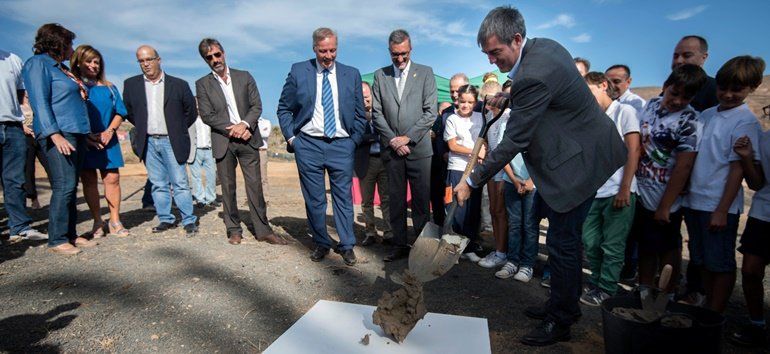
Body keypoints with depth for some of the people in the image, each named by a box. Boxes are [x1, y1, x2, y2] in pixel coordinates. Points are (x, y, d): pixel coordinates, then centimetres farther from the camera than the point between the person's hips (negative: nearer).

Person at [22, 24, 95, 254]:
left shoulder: (60, 67, 23)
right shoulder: (38, 64, -3)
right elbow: (39, 102, -12)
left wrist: (87, 133, 14)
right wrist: (55, 134, -20)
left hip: (76, 133, 8)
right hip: (59, 134, -8)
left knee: (71, 187, 8)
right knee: (64, 186, -11)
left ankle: (70, 235, 12)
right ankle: (57, 240, -5)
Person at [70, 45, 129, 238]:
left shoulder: (109, 87, 12)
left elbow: (119, 113, 10)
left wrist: (109, 131, -7)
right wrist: (87, 136, -12)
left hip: (108, 141, 2)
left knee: (112, 179, -2)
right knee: (89, 181, 3)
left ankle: (115, 221, 5)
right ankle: (97, 222, 12)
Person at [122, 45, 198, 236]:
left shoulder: (179, 84, 0)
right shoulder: (131, 84, 8)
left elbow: (191, 112, 7)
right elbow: (128, 111, 18)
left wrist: (177, 130, 7)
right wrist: (142, 127, 11)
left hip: (171, 142, -3)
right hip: (148, 143, 3)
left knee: (180, 183, -3)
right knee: (158, 185, 8)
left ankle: (189, 221, 3)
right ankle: (165, 219, 17)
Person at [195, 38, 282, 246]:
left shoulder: (245, 77, 9)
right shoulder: (203, 84, 7)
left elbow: (257, 106, 4)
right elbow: (207, 115, -2)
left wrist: (244, 124, -14)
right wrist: (233, 129, -12)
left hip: (247, 139, 0)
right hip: (223, 141, 0)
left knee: (255, 184, -1)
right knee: (228, 187, 5)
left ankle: (262, 230, 5)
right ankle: (234, 230, 17)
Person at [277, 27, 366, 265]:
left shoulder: (352, 74, 6)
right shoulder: (298, 71, 4)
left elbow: (360, 114, 11)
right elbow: (284, 108, 9)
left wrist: (354, 141, 4)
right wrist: (291, 137, 2)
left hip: (342, 145, 0)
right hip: (308, 145, 0)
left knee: (343, 197, 3)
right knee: (314, 199, 7)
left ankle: (347, 246, 16)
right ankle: (321, 243, 23)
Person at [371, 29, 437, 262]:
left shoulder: (425, 73, 7)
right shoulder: (380, 75, 12)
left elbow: (430, 112, 0)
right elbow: (377, 112, 7)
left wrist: (407, 137, -7)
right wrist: (393, 140, -4)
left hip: (419, 147, -1)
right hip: (391, 148, 2)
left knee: (421, 201, 1)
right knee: (396, 200, 6)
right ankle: (399, 245, 16)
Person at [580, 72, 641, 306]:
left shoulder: (624, 111, 0)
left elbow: (634, 151, -8)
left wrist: (624, 189, -13)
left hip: (618, 192, -6)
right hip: (594, 192, 6)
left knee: (612, 246, 3)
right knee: (591, 242, 11)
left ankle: (606, 290, 15)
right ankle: (596, 284, 27)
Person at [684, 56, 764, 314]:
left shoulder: (746, 122, -8)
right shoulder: (707, 114, 11)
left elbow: (738, 169, -12)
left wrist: (722, 210, -15)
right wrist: (684, 197, 11)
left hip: (719, 205, -6)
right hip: (695, 201, 7)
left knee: (721, 264, 5)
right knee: (703, 261, 17)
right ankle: (707, 310, 31)